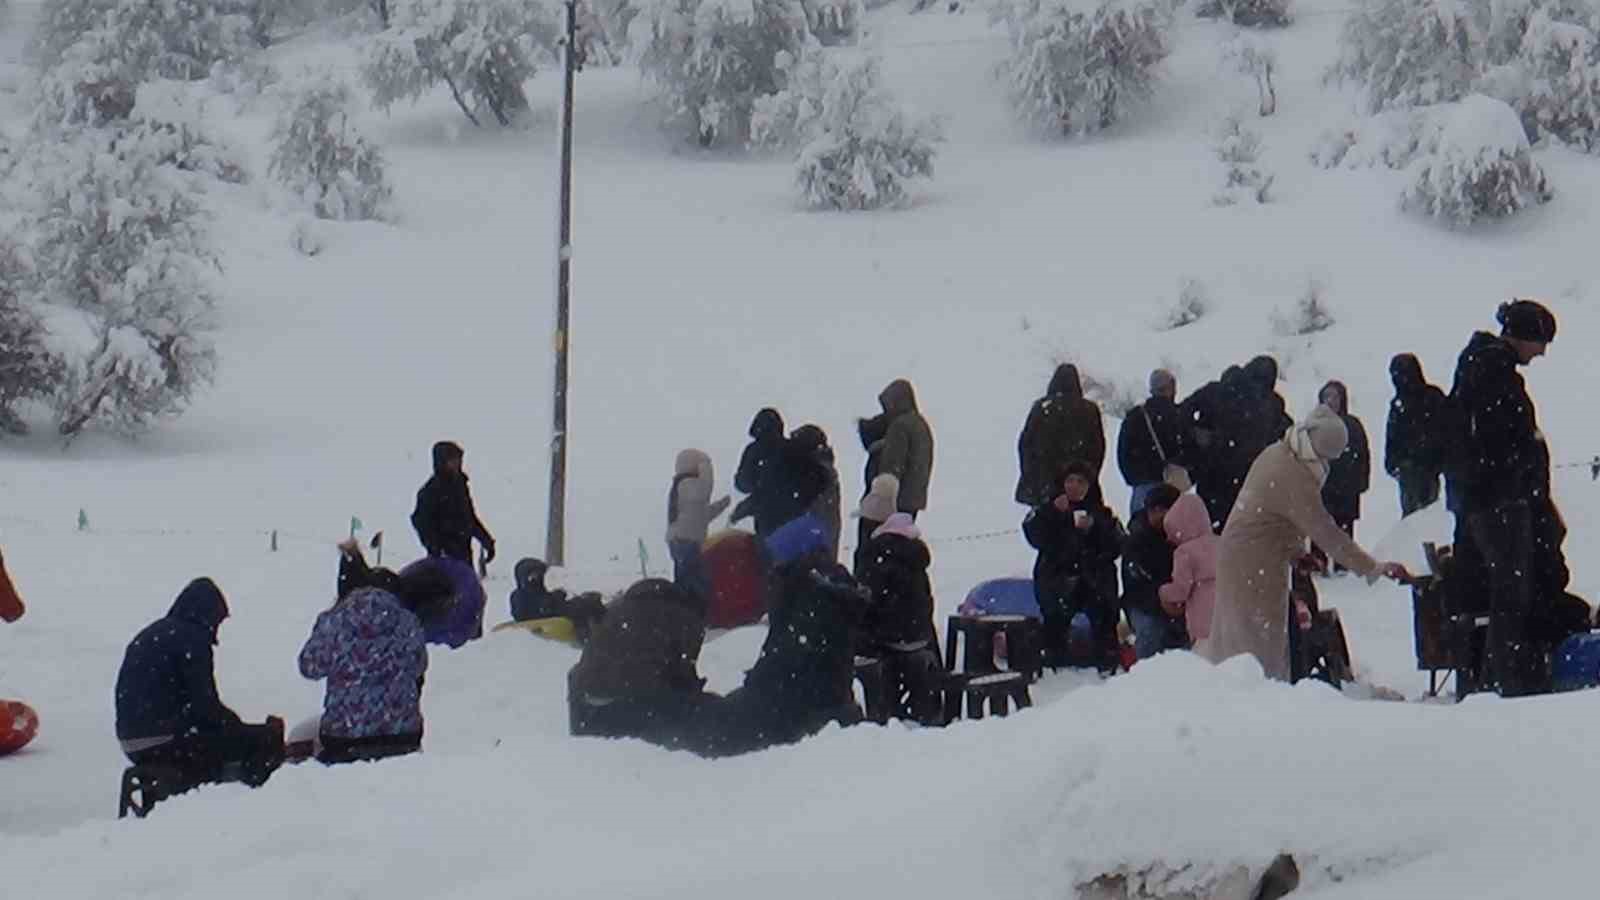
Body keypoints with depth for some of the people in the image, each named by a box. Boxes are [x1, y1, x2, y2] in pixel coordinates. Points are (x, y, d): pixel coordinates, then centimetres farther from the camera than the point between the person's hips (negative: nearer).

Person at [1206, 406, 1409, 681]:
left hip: (1235, 553, 10)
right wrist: (1373, 568, -19)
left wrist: (1298, 552, 11)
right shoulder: (1295, 478, -24)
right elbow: (1326, 533, -23)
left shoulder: (1276, 454, 6)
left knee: (1232, 638, 15)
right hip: (1257, 566, -10)